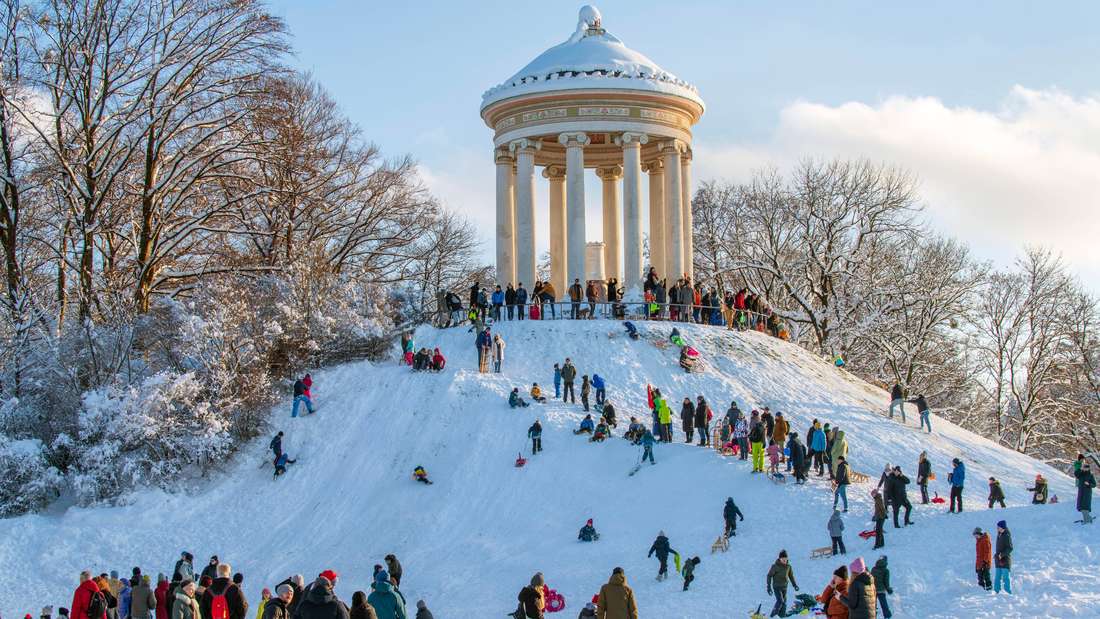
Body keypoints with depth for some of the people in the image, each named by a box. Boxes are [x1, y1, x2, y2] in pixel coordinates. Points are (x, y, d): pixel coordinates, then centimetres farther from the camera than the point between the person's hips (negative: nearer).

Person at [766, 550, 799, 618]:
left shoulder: (788, 566, 2)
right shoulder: (775, 566, -12)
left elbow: (791, 576, 17)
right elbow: (769, 575, -7)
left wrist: (795, 585, 10)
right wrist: (769, 587, -10)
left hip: (784, 587, 5)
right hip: (777, 587, -5)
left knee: (784, 602, 5)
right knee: (780, 601, -16)